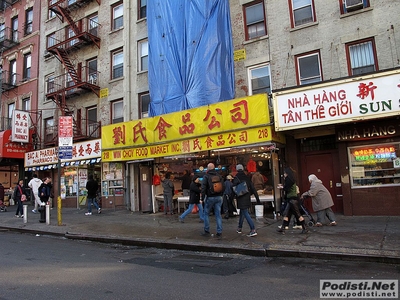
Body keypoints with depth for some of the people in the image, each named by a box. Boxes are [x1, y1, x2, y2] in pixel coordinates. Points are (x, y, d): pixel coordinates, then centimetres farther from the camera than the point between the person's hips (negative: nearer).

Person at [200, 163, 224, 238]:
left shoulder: (206, 176, -8)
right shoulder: (219, 176, 5)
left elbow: (203, 188, -11)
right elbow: (223, 187, 9)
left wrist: (202, 197, -5)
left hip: (210, 198, -4)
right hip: (219, 197, 4)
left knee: (206, 214, 10)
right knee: (218, 214, 7)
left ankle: (206, 231, 13)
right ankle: (219, 232, 7)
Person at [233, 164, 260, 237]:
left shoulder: (236, 178, -9)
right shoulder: (247, 178, 7)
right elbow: (253, 189, 7)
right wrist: (257, 198, 10)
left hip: (241, 199, -6)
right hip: (247, 198, 6)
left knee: (246, 214, -7)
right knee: (242, 213, 20)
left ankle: (253, 230, -14)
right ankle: (239, 228, 34)